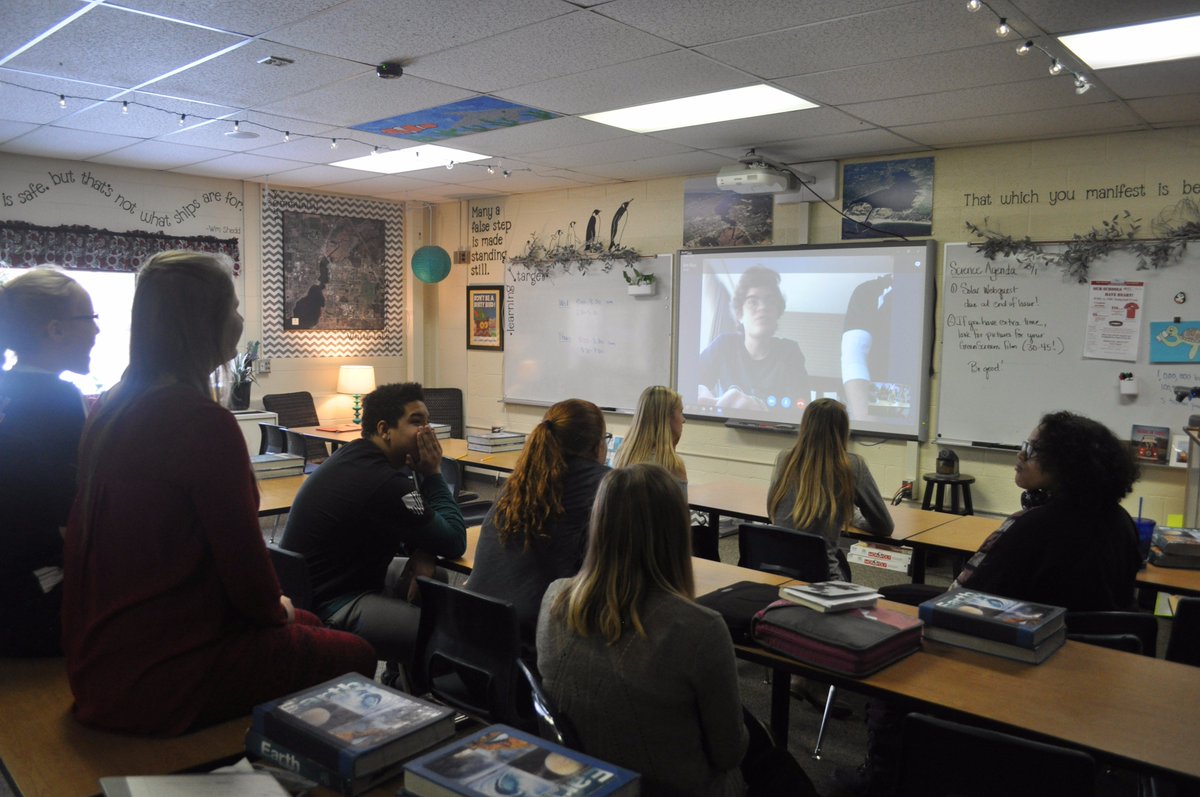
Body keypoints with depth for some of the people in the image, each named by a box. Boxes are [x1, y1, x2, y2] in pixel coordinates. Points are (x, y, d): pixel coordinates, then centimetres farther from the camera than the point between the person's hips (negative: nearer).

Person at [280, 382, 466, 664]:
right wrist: (433, 473, -10)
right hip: (329, 609, -11)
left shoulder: (354, 455, 6)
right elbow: (454, 543, -17)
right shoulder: (384, 482, -25)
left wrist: (420, 556, -6)